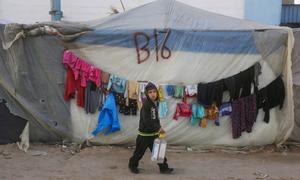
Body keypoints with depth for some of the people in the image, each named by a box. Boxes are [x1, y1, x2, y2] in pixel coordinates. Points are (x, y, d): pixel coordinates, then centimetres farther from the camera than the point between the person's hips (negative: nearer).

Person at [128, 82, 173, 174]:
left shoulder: (155, 103, 6)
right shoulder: (146, 105, -20)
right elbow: (146, 120, -26)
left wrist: (158, 128, 9)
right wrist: (158, 128, -26)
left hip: (154, 133, 7)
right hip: (145, 133, -7)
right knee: (140, 152, 8)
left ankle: (163, 168, 14)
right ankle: (132, 165, 28)